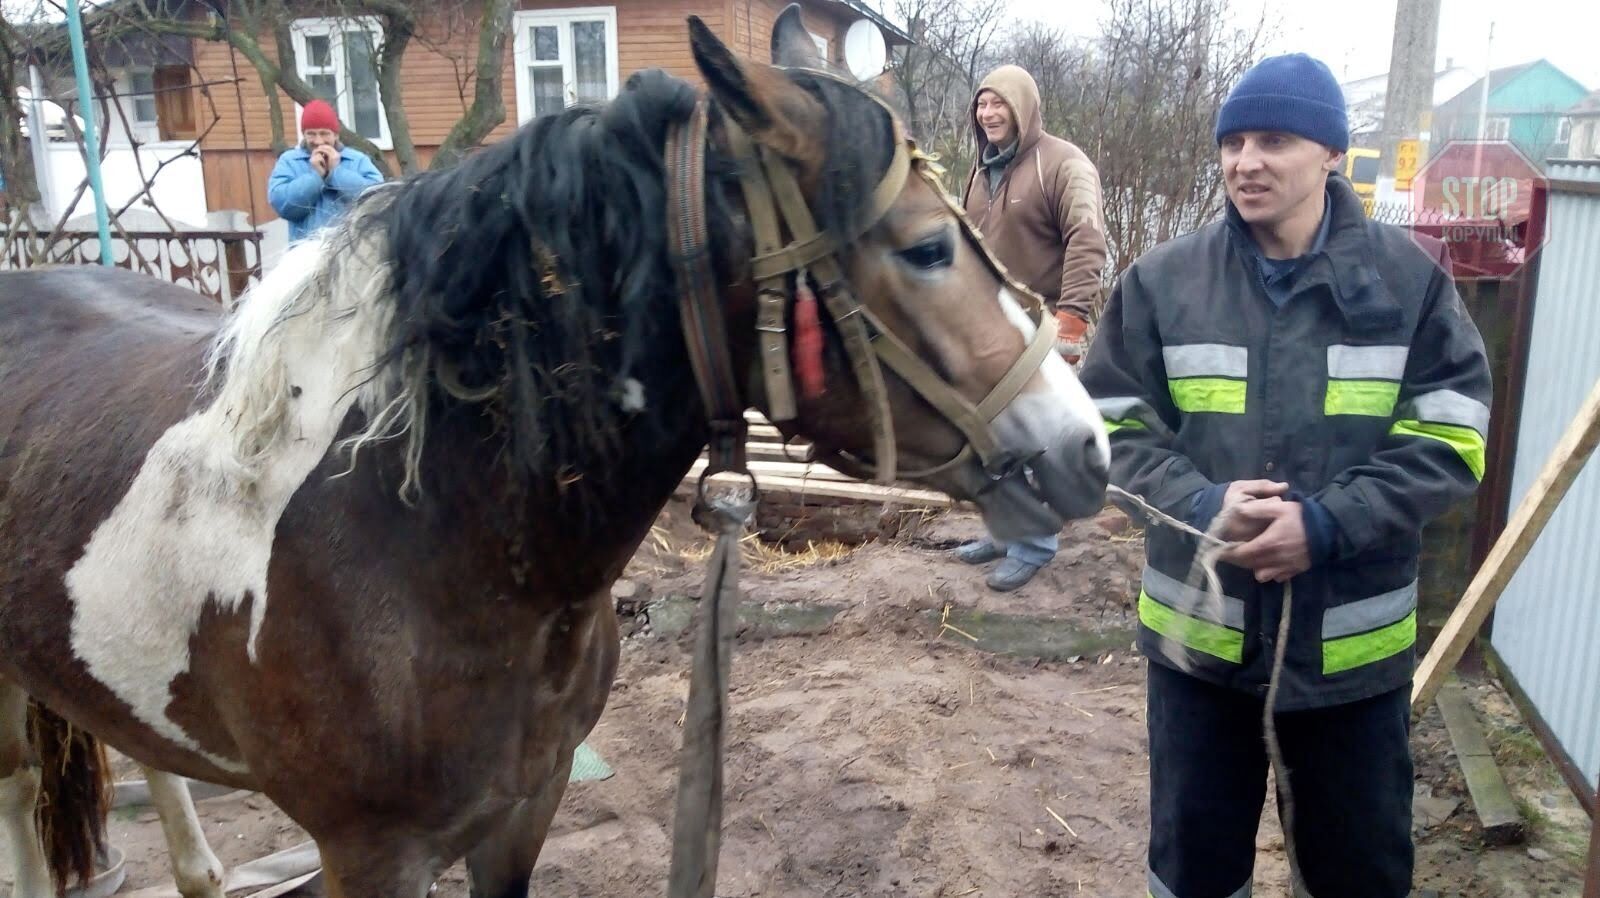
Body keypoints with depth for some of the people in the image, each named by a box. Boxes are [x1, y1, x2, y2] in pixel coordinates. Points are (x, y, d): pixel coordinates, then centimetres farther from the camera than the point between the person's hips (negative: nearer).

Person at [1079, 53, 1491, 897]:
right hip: (1198, 630, 0)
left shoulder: (1410, 278, -4)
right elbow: (1114, 424, -2)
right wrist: (1200, 507, -19)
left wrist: (1329, 525, -19)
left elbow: (1449, 439, -5)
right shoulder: (1161, 280, -5)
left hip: (1353, 641, 0)